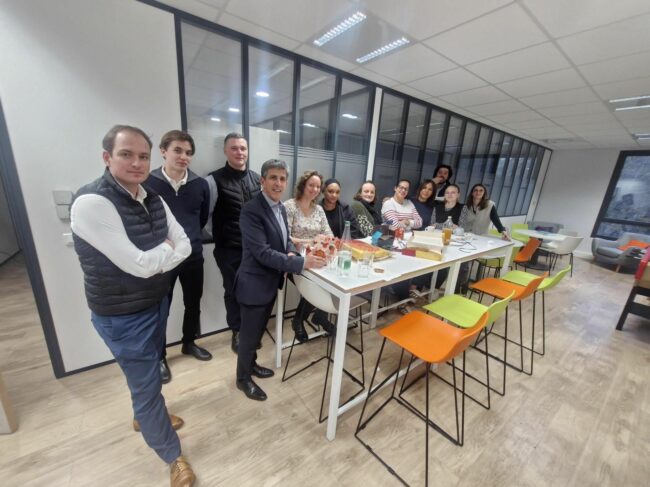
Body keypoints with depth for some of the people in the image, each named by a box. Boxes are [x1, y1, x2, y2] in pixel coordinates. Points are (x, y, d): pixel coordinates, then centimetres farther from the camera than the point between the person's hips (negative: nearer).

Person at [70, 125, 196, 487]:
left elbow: (185, 246, -1)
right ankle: (173, 456, 35)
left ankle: (145, 416, 58)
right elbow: (139, 264, -28)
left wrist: (153, 258, -16)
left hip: (156, 302, 7)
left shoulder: (154, 200, 0)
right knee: (146, 383, 11)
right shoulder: (91, 203, -24)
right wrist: (166, 247, -10)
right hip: (123, 316, -7)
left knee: (150, 373, 28)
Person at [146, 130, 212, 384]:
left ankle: (189, 343, 41)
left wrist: (190, 238, 9)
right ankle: (160, 356, 33)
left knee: (193, 304, 17)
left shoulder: (201, 185, -1)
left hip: (193, 256, 4)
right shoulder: (147, 183, -11)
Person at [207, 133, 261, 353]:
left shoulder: (257, 178, 7)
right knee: (233, 291, 11)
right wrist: (218, 237, -11)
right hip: (229, 249, -3)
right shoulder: (215, 180, -8)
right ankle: (237, 332, 33)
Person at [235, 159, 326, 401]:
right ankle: (243, 378, 37)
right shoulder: (251, 210, -22)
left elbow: (286, 238, 14)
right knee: (250, 332, 12)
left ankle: (251, 363, 49)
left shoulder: (280, 207, 5)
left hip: (271, 281, 8)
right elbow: (263, 252, -28)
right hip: (255, 282, -8)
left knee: (259, 329, 25)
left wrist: (292, 253, -9)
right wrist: (301, 262, -30)